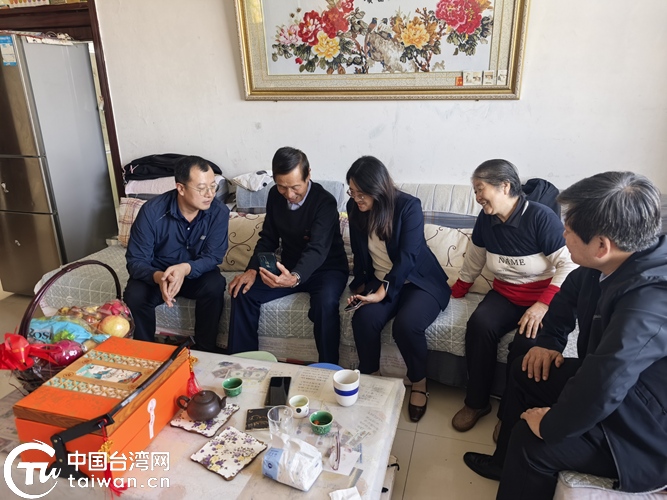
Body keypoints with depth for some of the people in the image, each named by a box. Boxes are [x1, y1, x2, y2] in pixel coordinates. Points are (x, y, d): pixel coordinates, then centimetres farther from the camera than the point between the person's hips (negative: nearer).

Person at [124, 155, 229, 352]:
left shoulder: (219, 212, -19)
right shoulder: (152, 211, -22)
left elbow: (213, 256, -18)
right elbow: (136, 260, -19)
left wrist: (185, 269, -41)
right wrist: (158, 277, -43)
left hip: (196, 273, 1)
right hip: (157, 273, 0)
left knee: (214, 286, -31)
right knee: (134, 295, -29)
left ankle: (205, 350, -11)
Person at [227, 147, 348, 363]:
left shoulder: (325, 201, -21)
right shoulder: (275, 196, -1)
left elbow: (317, 249, -33)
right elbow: (268, 238, 6)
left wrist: (295, 278, -52)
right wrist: (252, 269, -11)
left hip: (327, 268, -5)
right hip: (289, 269, 6)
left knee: (325, 303, -37)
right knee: (243, 292, -12)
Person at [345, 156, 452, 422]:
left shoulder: (409, 206, -16)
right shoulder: (355, 208, 0)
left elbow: (408, 256, -23)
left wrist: (384, 290, -31)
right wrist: (361, 285, 2)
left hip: (418, 281, -4)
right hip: (378, 282, 4)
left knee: (406, 325, -31)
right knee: (363, 319, -27)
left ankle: (419, 385, -4)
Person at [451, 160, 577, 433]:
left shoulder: (541, 217, -17)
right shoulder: (486, 219, 2)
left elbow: (569, 265, -18)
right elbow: (474, 260, 17)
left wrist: (543, 304, -26)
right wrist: (457, 291, 22)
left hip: (545, 296, -4)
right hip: (505, 294, 5)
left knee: (526, 343, -30)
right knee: (479, 324, -25)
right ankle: (477, 402, -7)